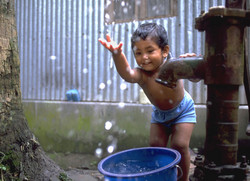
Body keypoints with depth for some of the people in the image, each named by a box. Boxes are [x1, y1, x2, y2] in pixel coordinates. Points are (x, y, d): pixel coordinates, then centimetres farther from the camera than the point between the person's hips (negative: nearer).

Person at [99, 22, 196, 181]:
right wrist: (118, 55, -75)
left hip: (182, 110, -2)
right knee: (156, 145, -2)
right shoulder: (142, 75, -34)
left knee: (180, 145, -9)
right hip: (159, 113, 3)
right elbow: (127, 74, -55)